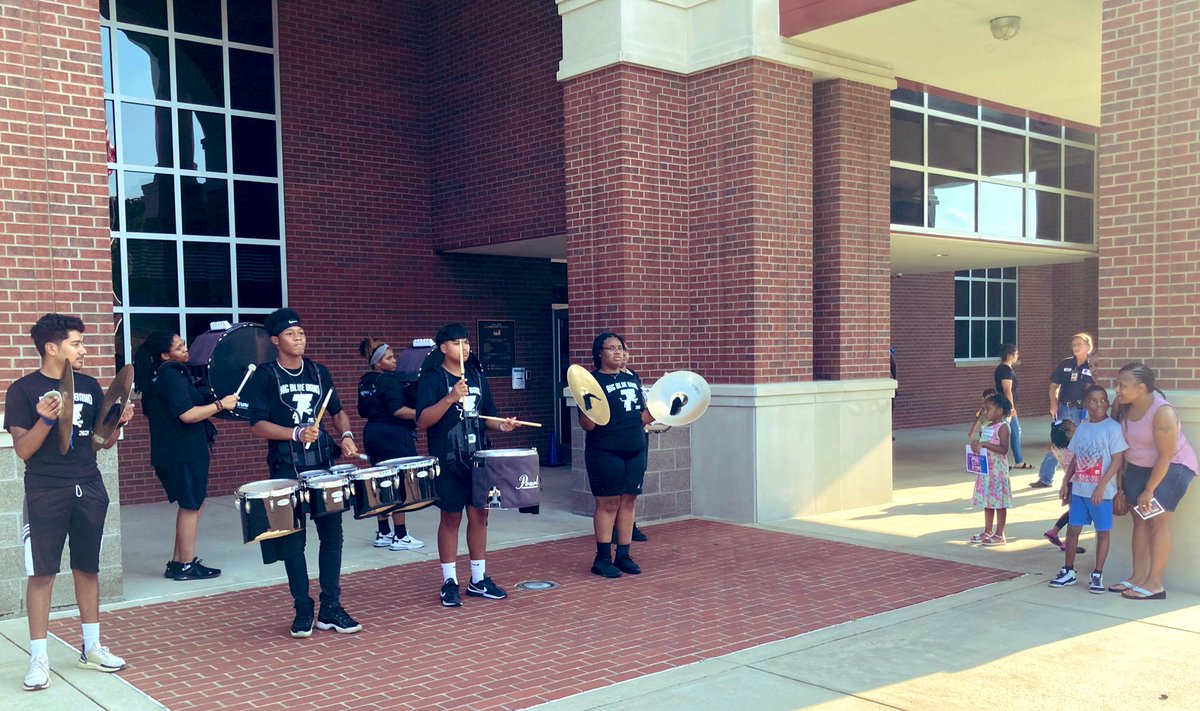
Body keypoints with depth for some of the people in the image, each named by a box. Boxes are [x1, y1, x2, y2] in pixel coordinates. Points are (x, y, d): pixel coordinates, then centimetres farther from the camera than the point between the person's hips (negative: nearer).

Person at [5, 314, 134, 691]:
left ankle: (91, 648, 20)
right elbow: (22, 449, -10)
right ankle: (38, 658, 7)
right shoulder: (23, 390, -6)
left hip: (89, 489, 5)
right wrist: (46, 420, -26)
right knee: (42, 573, -2)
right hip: (46, 494, -4)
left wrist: (119, 422, -7)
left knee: (88, 569, 11)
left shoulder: (89, 386, 8)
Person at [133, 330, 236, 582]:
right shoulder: (173, 376, -18)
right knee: (191, 506, -1)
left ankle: (177, 562, 19)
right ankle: (187, 566, 6)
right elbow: (187, 414, -26)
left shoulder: (156, 378, 13)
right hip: (184, 452, -10)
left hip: (169, 452, 10)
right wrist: (220, 404, -18)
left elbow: (150, 411, 24)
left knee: (191, 505, 17)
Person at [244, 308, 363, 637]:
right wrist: (296, 433, -21)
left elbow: (338, 412, 20)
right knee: (293, 541, 1)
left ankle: (330, 609, 13)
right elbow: (258, 425, -8)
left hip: (324, 463, 4)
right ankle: (303, 611, 13)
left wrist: (346, 435, -1)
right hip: (287, 468, -4)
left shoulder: (319, 372, 11)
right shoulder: (264, 376, -1)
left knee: (332, 535, 4)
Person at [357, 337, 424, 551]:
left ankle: (383, 534, 20)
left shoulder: (364, 382, 11)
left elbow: (363, 413, 18)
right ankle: (400, 537, -1)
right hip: (393, 436, -9)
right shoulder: (389, 380, -14)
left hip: (372, 434, 9)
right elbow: (398, 410, -23)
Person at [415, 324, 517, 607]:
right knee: (451, 517, 3)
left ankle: (478, 579, 20)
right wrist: (451, 398, -29)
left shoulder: (477, 377, 11)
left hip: (478, 459, 5)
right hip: (448, 462, -5)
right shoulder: (432, 378, -6)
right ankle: (449, 582, 14)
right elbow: (422, 421, -17)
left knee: (479, 515, 9)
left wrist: (501, 425, -3)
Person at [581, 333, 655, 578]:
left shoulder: (633, 378, 11)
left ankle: (623, 556, 18)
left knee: (629, 501, 9)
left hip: (636, 450, 6)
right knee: (608, 503, -1)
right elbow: (587, 425, -13)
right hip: (605, 453, -6)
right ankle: (602, 559, 8)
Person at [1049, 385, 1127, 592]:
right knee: (1072, 529, 9)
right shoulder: (1081, 429, 9)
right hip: (1078, 489, 5)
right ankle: (1068, 571, 21)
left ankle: (1097, 575, 15)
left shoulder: (1113, 428, -9)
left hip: (1101, 492, -5)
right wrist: (1065, 483, 11)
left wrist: (1101, 486, -18)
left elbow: (1118, 460, -13)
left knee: (1102, 532, 5)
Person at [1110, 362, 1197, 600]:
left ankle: (1155, 584, -11)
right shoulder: (1123, 405, -8)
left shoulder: (1162, 412, -27)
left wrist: (1149, 490, -21)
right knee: (1139, 517, 2)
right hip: (1138, 465, 7)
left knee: (1157, 518, -13)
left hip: (1173, 466, -7)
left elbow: (1165, 456, -24)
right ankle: (1138, 577, 6)